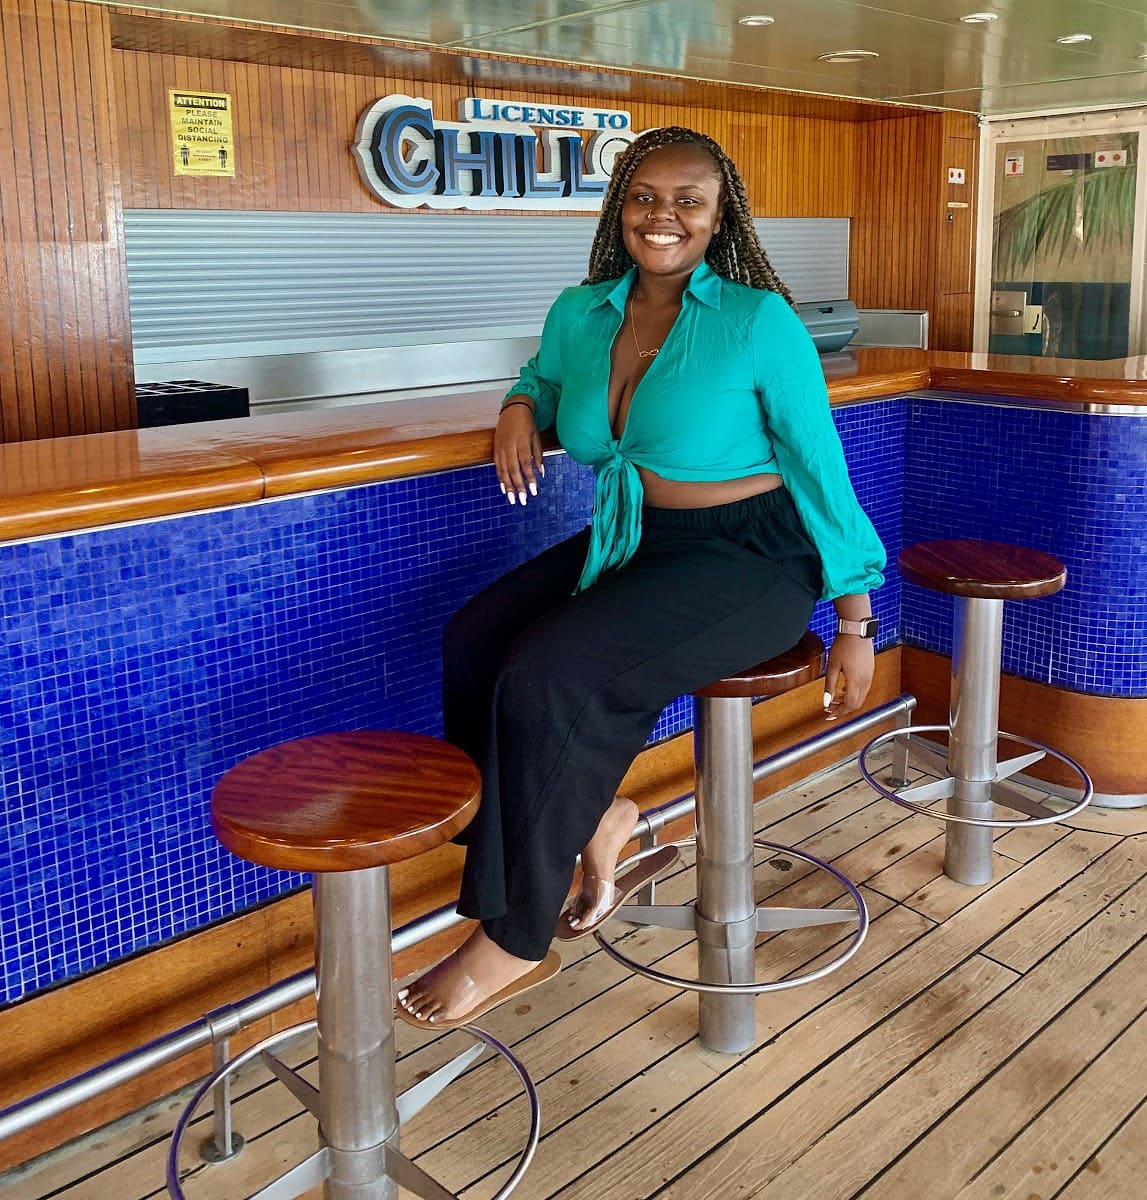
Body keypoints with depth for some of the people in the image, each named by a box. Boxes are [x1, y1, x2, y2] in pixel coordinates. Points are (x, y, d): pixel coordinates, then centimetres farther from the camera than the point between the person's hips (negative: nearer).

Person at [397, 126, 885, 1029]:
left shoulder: (760, 322, -11)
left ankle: (515, 942, -8)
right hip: (631, 542, 7)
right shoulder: (582, 313, 6)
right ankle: (596, 815, 7)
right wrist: (520, 408, 2)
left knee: (550, 675, -25)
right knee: (473, 641, -15)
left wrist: (856, 622, -5)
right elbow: (542, 379, 28)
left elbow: (822, 470, -7)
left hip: (746, 558, -6)